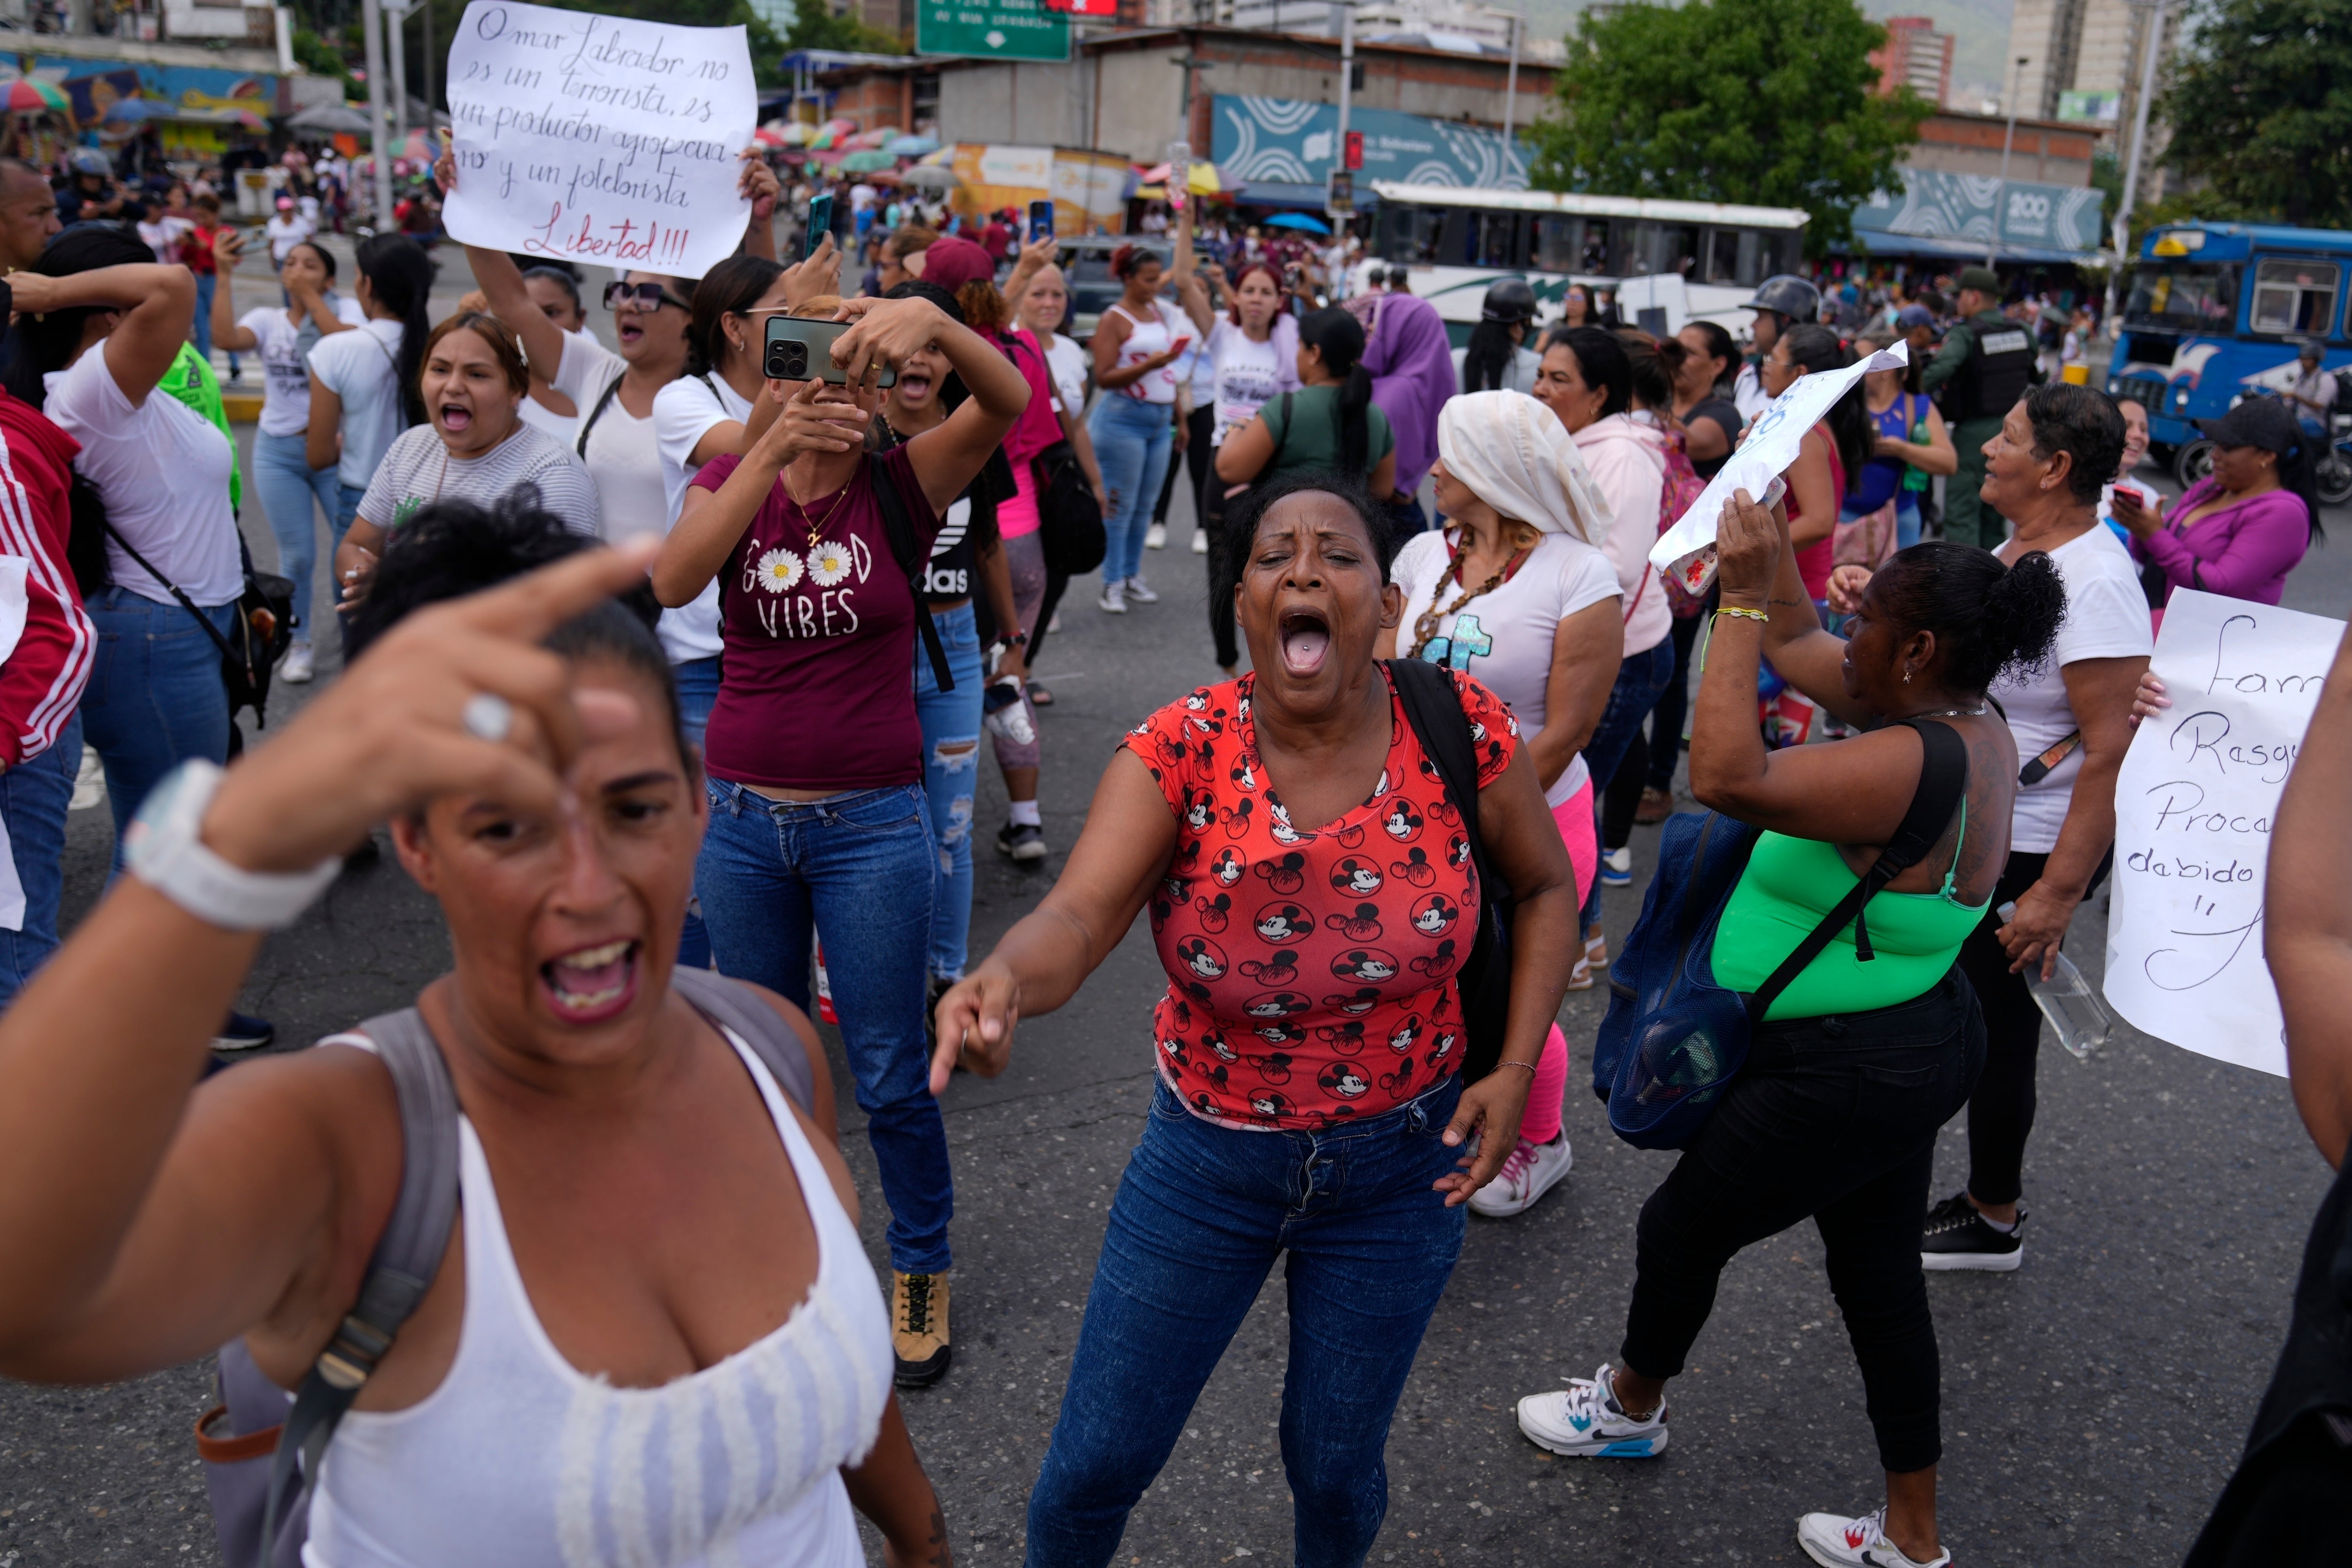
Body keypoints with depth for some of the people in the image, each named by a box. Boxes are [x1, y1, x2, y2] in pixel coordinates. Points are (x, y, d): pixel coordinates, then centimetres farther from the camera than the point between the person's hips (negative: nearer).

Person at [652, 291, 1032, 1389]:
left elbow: (1007, 400, -23)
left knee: (891, 1075, 7)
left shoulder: (902, 486, -6)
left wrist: (931, 321, -42)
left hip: (872, 824, -2)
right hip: (742, 816, 3)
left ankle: (921, 1266, 29)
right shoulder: (731, 481, -1)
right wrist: (771, 450, -33)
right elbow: (671, 581, -23)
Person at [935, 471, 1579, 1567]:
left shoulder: (1458, 726, -15)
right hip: (1210, 1157, 0)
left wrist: (1515, 1070, -9)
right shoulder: (1180, 751, -18)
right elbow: (1076, 918, -33)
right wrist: (1003, 978, -55)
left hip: (1402, 1164, 1)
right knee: (1095, 1465, 10)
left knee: (1334, 1468, 18)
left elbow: (1544, 886, 1)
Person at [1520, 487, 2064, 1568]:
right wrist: (1771, 551, 8)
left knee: (1682, 1226, 14)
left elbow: (1728, 778, -40)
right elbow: (1795, 651, 13)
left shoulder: (1912, 764, -29)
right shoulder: (1964, 726, 1)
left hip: (1842, 1079, -9)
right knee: (1879, 1275, 19)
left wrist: (1741, 599, -34)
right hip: (1916, 1048, 10)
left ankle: (1630, 1407, 41)